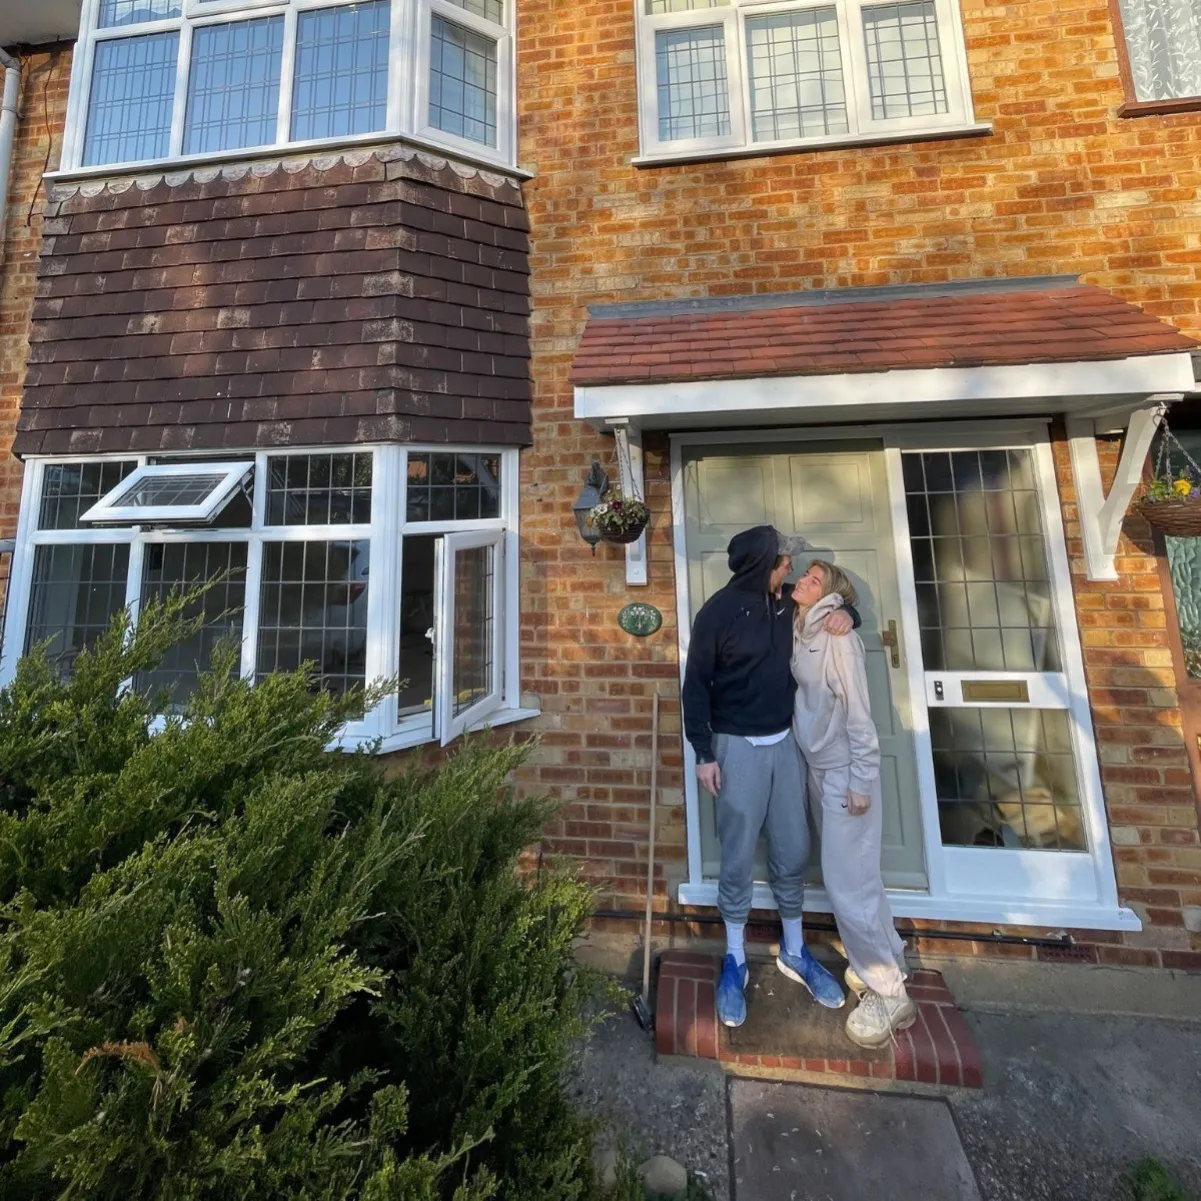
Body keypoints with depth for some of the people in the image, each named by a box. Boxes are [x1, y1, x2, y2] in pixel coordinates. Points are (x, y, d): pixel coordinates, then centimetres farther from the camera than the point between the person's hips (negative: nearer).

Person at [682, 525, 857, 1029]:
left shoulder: (787, 602, 3)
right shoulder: (718, 612, -13)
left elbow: (831, 604, 21)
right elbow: (696, 685, -10)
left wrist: (845, 615, -5)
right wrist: (703, 752, -13)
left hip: (785, 741, 5)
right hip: (738, 746, -5)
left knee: (793, 854, 15)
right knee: (738, 859, 6)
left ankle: (793, 952, 38)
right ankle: (735, 960, 28)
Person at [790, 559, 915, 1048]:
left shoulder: (837, 636, -17)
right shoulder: (800, 635, 6)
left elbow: (858, 712, -18)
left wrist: (861, 780, -16)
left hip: (845, 772, -8)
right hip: (818, 770, 8)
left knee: (848, 882, 1)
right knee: (851, 877, 19)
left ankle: (889, 993, 21)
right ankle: (881, 963, 38)